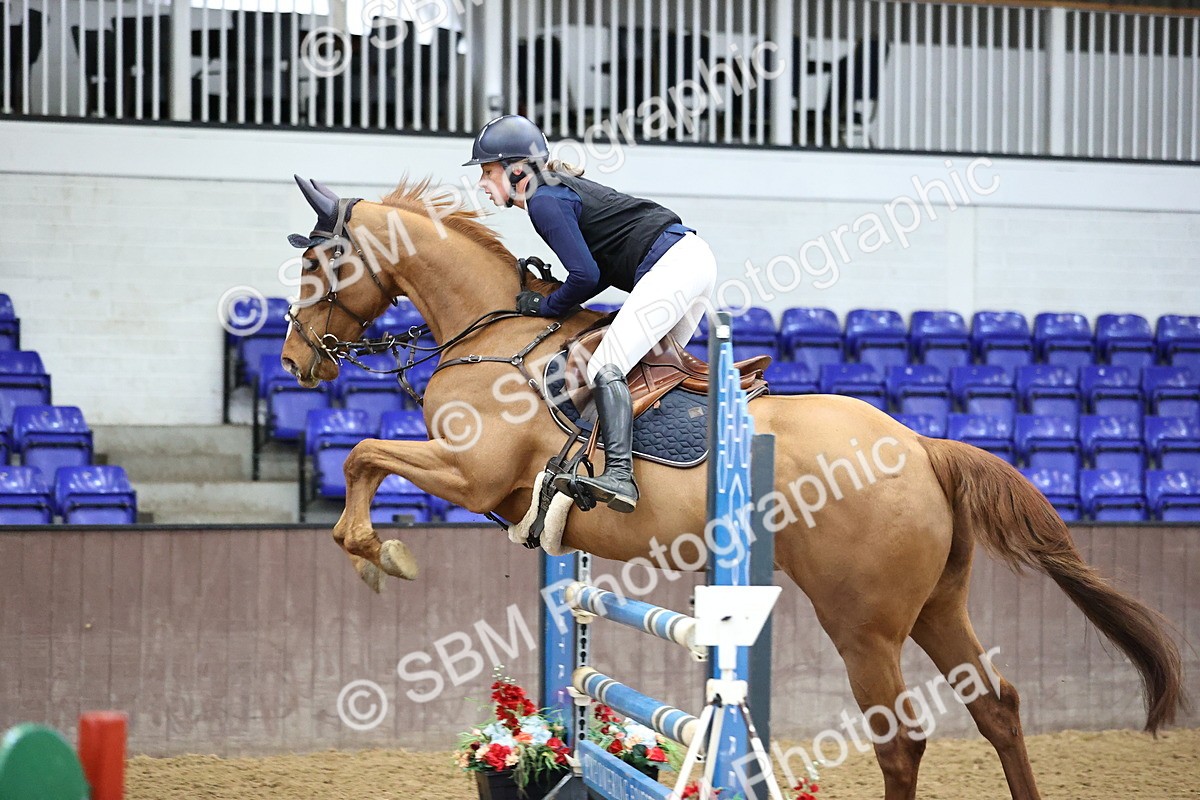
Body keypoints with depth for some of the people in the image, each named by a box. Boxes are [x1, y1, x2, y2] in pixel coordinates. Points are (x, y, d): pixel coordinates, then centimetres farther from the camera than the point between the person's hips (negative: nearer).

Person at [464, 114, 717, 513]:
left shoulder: (544, 201, -9)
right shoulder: (562, 187, 21)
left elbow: (587, 275, -15)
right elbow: (607, 269, 22)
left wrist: (546, 306, 1)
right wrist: (551, 288, 11)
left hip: (670, 266, -11)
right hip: (694, 256, 11)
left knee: (606, 367, -18)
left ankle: (619, 476, -33)